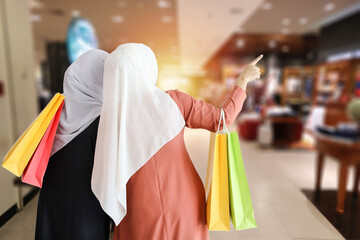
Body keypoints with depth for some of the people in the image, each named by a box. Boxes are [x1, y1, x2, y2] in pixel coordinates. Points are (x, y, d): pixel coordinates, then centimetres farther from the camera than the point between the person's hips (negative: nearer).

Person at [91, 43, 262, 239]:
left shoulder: (109, 119, -8)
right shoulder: (174, 100, -14)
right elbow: (223, 119, -4)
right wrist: (243, 79, 7)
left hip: (139, 216, 1)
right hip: (184, 206, 0)